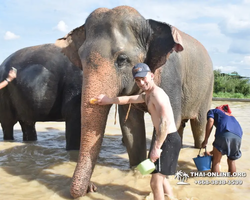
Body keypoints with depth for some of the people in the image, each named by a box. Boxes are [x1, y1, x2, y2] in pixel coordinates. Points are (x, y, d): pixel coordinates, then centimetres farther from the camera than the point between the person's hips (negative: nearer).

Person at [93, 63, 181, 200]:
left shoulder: (157, 93, -19)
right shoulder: (147, 95, 14)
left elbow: (165, 122, -29)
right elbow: (129, 99, 29)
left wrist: (156, 147, -32)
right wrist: (109, 100, 29)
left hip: (168, 140, -11)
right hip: (162, 137, 11)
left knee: (155, 182, -10)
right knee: (159, 176, 25)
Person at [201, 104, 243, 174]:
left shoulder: (212, 111, 29)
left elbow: (210, 121, 3)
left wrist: (205, 140, 2)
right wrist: (213, 152, 49)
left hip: (224, 133, -5)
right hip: (238, 136, 6)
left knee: (216, 161, 8)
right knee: (231, 160, 25)